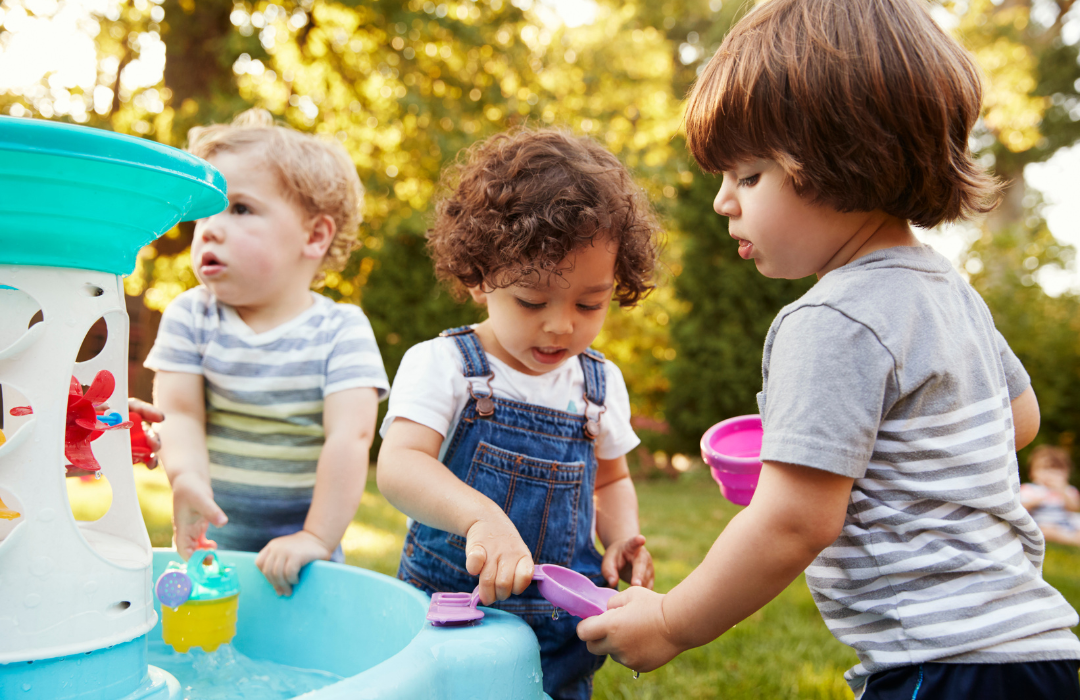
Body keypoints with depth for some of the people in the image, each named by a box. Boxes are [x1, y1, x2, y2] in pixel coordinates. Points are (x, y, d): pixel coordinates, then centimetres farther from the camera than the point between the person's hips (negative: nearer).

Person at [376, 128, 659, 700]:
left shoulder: (601, 384, 3)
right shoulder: (441, 365, -10)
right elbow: (398, 465, -25)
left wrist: (622, 537, -2)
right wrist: (481, 516, -42)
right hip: (449, 625, -3)